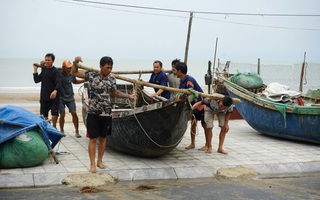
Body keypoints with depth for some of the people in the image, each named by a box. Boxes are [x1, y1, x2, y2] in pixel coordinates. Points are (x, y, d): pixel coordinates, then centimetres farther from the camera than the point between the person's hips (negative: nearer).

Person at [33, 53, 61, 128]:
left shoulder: (55, 71, -8)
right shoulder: (44, 70, 12)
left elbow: (58, 82, -20)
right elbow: (37, 80, 13)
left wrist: (55, 91, -38)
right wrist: (35, 70, 4)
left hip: (53, 97, -6)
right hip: (44, 96, 6)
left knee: (54, 113, -12)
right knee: (43, 115, 7)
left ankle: (54, 127, 7)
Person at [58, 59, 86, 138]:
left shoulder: (71, 74, 1)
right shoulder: (59, 74, -15)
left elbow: (75, 81, 21)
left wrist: (84, 80, 13)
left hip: (70, 97, 3)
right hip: (61, 98, -3)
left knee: (74, 113, -6)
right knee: (62, 115, -2)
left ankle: (77, 131, 1)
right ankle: (61, 131, 20)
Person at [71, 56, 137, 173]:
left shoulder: (112, 79, 4)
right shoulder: (92, 76, -8)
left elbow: (115, 93, 18)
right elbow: (74, 73, -1)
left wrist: (129, 96, 10)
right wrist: (75, 62, -20)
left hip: (106, 114, 4)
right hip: (93, 113, -4)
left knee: (103, 137, 12)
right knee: (93, 138, -2)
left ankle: (99, 161, 26)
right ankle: (92, 164, 5)